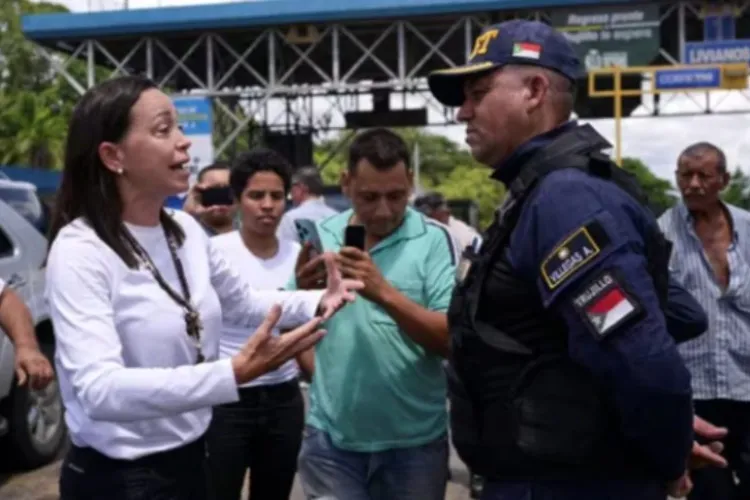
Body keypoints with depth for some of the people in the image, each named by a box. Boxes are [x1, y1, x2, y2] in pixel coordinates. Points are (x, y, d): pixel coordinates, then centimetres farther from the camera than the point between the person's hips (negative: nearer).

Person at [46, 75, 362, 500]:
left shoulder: (187, 231, 1)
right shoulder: (79, 251, -22)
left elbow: (243, 302, 16)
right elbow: (99, 390, -33)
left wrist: (318, 302, -2)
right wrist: (234, 374, -41)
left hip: (190, 459, 7)